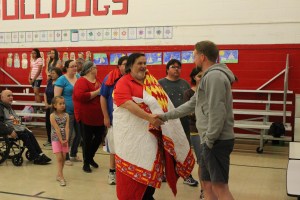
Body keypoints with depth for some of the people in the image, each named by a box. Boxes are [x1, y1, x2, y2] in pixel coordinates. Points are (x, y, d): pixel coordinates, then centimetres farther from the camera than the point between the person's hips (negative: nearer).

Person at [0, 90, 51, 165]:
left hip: (18, 127, 9)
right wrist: (10, 131, -26)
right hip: (10, 128, -9)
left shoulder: (9, 107, 22)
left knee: (30, 134, -12)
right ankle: (36, 158, -21)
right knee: (25, 136, -24)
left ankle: (40, 154, -17)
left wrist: (23, 126, 16)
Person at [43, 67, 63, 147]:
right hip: (48, 106, 7)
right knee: (48, 123, 11)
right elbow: (45, 93, 14)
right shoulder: (50, 82, 9)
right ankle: (49, 140, 24)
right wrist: (46, 103, 3)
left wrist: (52, 105, -14)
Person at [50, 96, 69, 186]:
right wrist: (61, 140, -16)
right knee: (59, 158, -7)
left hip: (64, 140, 4)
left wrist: (66, 139, -15)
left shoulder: (66, 115, 2)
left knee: (63, 157, 7)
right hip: (56, 139, -4)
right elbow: (57, 129, -14)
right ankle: (61, 177, -3)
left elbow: (67, 128, -6)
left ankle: (59, 175, 21)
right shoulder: (52, 116, -9)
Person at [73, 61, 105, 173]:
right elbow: (80, 96, -30)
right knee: (87, 140, 5)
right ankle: (86, 163, 22)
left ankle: (90, 157, 36)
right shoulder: (82, 81, -14)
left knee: (100, 136, 14)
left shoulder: (97, 80, 10)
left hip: (98, 116, 8)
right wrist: (97, 92, -24)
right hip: (86, 116, -8)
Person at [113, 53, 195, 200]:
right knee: (133, 166, 2)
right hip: (133, 131, -6)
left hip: (152, 130, 6)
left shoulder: (151, 80, 12)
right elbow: (128, 104, -22)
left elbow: (162, 100, 15)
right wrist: (150, 118, -29)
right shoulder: (124, 83, -9)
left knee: (152, 163, 12)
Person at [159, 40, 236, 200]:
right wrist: (165, 116, 24)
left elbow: (217, 112, -22)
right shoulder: (208, 76, 19)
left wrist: (209, 139, -18)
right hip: (211, 141, 10)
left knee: (220, 187, -8)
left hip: (217, 141, -10)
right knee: (207, 184, 15)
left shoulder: (214, 76, -15)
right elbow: (191, 105, 24)